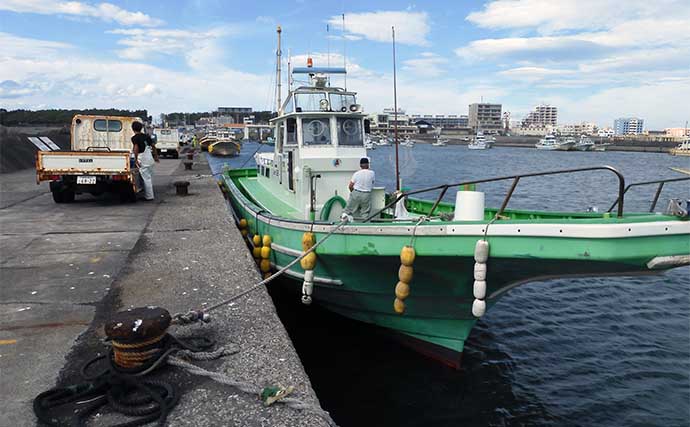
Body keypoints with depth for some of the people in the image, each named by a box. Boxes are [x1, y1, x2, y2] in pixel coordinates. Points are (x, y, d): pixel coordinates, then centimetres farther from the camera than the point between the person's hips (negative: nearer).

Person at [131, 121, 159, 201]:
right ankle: (148, 194, 27)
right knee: (150, 178, 16)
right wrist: (156, 156, 22)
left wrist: (136, 159, -21)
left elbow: (136, 148, -22)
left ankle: (149, 196, 2)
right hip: (150, 159, 7)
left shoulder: (134, 138, -8)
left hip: (143, 161, -7)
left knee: (146, 178, -2)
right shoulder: (146, 136, 12)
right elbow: (153, 146, 14)